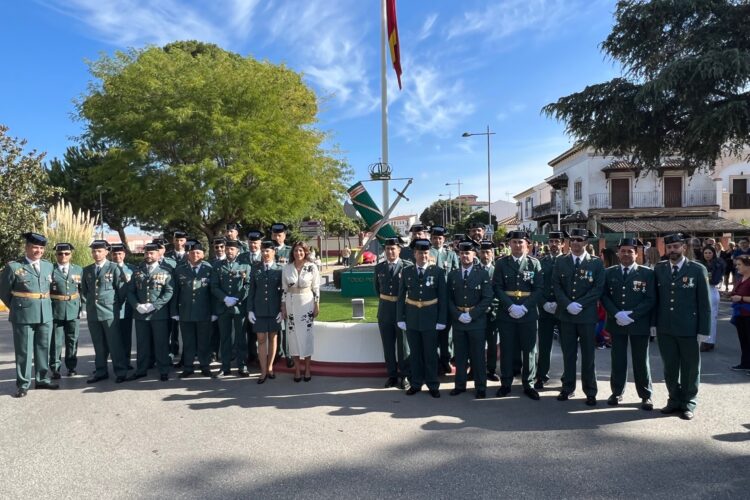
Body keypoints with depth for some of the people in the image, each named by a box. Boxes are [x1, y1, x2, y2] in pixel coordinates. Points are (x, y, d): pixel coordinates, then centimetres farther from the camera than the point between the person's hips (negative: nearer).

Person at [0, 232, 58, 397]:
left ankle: (42, 379, 23)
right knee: (23, 350, 2)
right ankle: (23, 384, 12)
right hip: (23, 315, -4)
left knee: (43, 348, 11)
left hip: (45, 314, 4)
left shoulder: (48, 265, 8)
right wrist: (17, 308, 8)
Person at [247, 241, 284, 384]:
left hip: (274, 310, -1)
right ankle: (263, 371, 8)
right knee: (261, 339, 1)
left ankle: (270, 367, 23)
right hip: (259, 310, 1)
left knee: (273, 338, 9)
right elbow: (251, 290, 5)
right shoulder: (255, 269, 4)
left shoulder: (279, 269, 0)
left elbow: (283, 291, 0)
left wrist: (282, 310, -5)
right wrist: (250, 310, 0)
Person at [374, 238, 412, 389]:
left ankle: (404, 375, 17)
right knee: (388, 345, 9)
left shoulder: (408, 266, -8)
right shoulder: (379, 267, 5)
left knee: (403, 344, 5)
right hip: (384, 310, 4)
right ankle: (392, 375, 21)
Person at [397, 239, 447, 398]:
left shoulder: (438, 272, -2)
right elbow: (401, 297, 4)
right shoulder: (406, 272, 3)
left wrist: (442, 320, -6)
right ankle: (416, 384, 23)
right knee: (415, 353, 11)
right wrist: (400, 318, -1)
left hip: (430, 319, -2)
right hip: (411, 318, 2)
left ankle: (433, 385, 19)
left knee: (431, 353, 6)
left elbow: (442, 298, -2)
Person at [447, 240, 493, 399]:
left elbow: (487, 298, -6)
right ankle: (460, 385, 21)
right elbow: (449, 299, 6)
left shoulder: (483, 273, -1)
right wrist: (458, 315, -8)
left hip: (477, 321, -2)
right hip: (458, 320, 3)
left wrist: (472, 315, -12)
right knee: (460, 355, 9)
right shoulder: (452, 274, 7)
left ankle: (480, 387, 14)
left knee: (478, 355, 4)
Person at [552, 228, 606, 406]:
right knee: (568, 354, 9)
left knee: (588, 355, 5)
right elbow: (556, 286, 2)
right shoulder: (560, 262, 7)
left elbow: (598, 288, -5)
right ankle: (568, 388, 19)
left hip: (587, 315, -2)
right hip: (566, 315, 2)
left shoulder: (596, 263, 1)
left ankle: (590, 392, 14)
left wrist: (580, 304, -14)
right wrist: (568, 305, -12)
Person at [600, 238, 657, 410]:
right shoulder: (609, 272, 6)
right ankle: (617, 392, 21)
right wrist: (616, 314, -13)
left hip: (639, 324, -2)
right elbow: (604, 296, 2)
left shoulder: (647, 273, -1)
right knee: (618, 359, 9)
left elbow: (651, 299, -6)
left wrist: (632, 315, -16)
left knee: (641, 361, 5)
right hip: (616, 323, 2)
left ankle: (646, 395, 18)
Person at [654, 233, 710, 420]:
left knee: (690, 368, 9)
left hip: (689, 329, -3)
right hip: (665, 328, 3)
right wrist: (653, 323, 2)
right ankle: (674, 400, 27)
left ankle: (688, 403, 23)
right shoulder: (659, 269, 4)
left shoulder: (698, 270, -4)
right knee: (669, 367, 12)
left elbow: (704, 302, -4)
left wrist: (703, 330, -8)